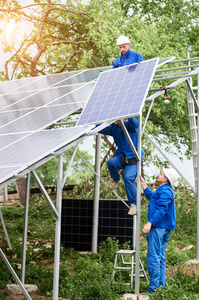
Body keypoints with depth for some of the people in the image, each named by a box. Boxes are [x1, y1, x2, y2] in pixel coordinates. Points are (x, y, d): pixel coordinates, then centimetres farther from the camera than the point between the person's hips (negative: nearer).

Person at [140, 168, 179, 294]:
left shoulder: (165, 191, -13)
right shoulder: (164, 190, 21)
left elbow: (161, 209, -25)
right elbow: (152, 198, 40)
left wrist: (150, 223, -31)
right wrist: (144, 185, 40)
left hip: (159, 227, -11)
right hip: (162, 228, 11)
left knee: (153, 258, -11)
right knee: (160, 258, 12)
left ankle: (154, 287, -10)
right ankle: (161, 286, 16)